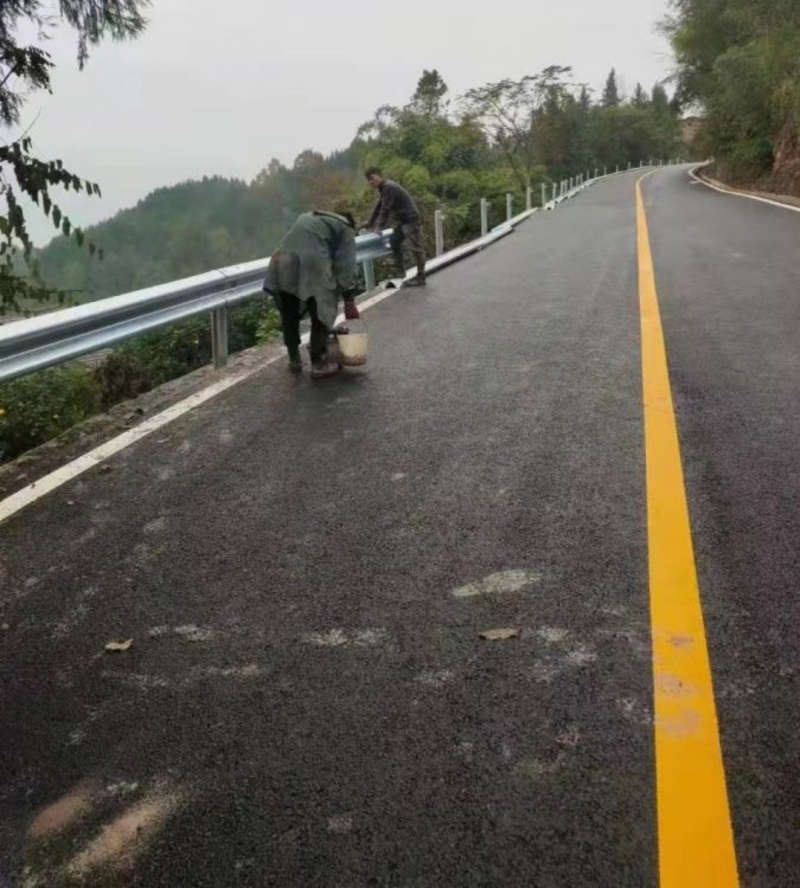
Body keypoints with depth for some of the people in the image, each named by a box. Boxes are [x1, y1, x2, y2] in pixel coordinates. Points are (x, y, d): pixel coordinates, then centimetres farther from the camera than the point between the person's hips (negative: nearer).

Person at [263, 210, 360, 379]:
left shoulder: (307, 217, 34)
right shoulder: (345, 229, 15)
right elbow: (345, 268, 5)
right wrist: (349, 301, 6)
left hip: (282, 266, 6)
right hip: (312, 269, -6)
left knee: (289, 317, 18)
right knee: (320, 317, 9)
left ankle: (294, 360, 30)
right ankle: (319, 365, 11)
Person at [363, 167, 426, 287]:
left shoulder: (389, 188, -18)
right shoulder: (384, 188, 14)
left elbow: (385, 209, -19)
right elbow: (378, 207, 20)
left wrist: (380, 227, -16)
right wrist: (370, 224, 21)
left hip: (411, 220, -11)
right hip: (402, 221, 11)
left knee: (416, 248, -7)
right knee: (394, 242, 17)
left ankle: (420, 278, -3)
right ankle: (400, 273, 21)